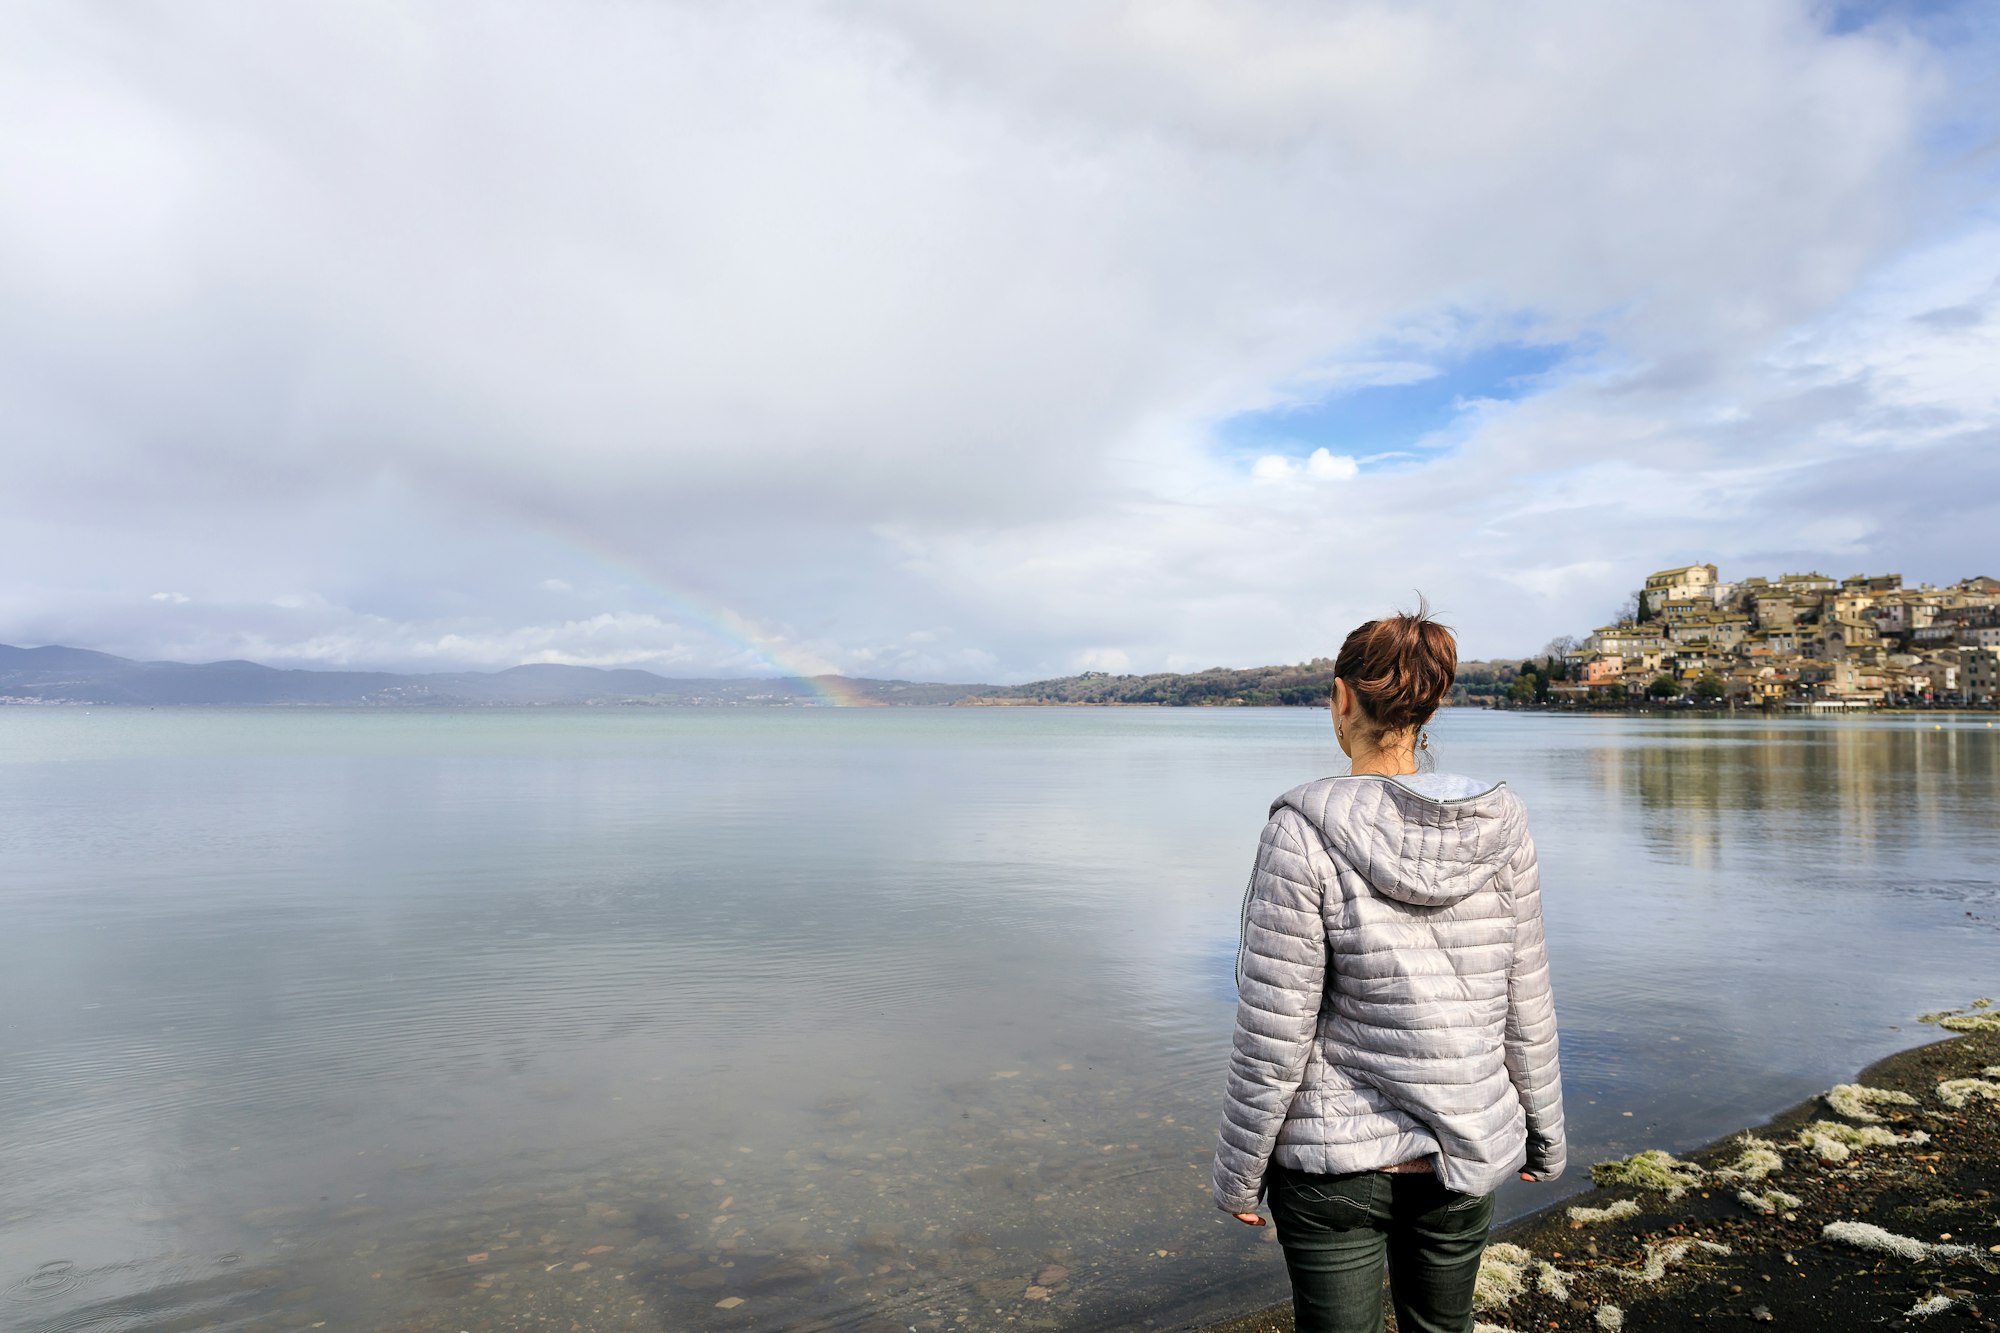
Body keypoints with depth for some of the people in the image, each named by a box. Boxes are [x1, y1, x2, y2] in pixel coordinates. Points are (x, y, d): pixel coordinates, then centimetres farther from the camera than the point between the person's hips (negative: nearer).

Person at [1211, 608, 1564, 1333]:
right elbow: (1525, 1009, 0)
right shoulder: (1501, 830, -9)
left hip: (1335, 1159, -4)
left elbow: (1273, 1037, -18)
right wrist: (1544, 1133, 16)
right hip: (1465, 1150, 4)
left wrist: (1238, 1172, -4)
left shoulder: (1304, 834, -21)